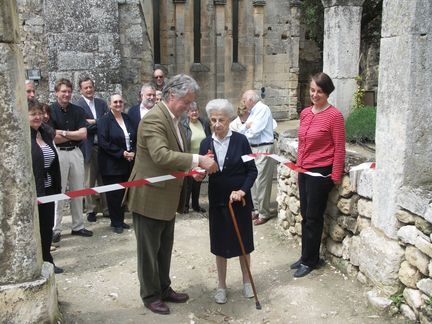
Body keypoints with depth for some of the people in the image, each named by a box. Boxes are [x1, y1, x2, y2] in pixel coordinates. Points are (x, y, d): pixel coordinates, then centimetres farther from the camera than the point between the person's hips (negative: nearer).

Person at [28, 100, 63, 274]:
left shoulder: (45, 134, 10)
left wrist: (57, 188, 12)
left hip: (48, 190, 7)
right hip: (31, 192, -7)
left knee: (47, 227, 13)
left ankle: (47, 261, 25)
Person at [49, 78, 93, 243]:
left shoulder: (78, 110, 6)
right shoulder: (50, 111, -5)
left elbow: (83, 134, -3)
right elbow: (53, 138, -11)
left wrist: (64, 133, -11)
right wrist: (74, 134, -6)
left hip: (76, 153, 4)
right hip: (58, 154, -4)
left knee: (78, 191, 10)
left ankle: (78, 226, 21)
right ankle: (55, 230, 9)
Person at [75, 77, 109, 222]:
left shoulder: (102, 103, 11)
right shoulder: (78, 105, -6)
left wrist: (94, 122, -11)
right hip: (89, 147, -4)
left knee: (103, 179, 11)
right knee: (89, 181, 5)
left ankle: (104, 207, 22)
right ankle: (91, 209, 16)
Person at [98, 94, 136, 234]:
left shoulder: (127, 118, 12)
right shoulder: (104, 120, -7)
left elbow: (134, 138, 15)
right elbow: (104, 143, -15)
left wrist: (133, 152, -3)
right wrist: (122, 153, -17)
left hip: (127, 163, 5)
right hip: (111, 164, -5)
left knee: (124, 192, 9)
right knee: (114, 194, 1)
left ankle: (121, 220, 23)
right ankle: (116, 222, 13)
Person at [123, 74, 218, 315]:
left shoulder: (173, 119, 10)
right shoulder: (154, 119, -21)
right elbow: (161, 155, -34)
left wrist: (193, 169, 1)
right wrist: (198, 160, -35)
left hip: (167, 197, 9)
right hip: (149, 197, -9)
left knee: (165, 248, 20)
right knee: (149, 250, 8)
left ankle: (164, 289, 36)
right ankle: (151, 295, 23)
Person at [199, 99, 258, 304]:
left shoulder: (240, 140, -8)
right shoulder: (206, 144, 0)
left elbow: (252, 170, -7)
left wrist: (243, 190, -20)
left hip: (240, 200, -2)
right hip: (217, 202, 2)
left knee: (243, 241, 12)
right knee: (220, 243, 11)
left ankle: (246, 281, 32)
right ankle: (221, 285, 27)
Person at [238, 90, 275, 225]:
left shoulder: (263, 109, -12)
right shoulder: (253, 112, 17)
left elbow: (254, 131, -19)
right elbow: (241, 130, 18)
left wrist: (246, 133, 0)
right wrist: (246, 126, -2)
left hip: (263, 149, -9)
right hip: (253, 149, 9)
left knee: (262, 181, -4)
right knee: (254, 180, 13)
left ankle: (264, 213, 5)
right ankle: (256, 209, 24)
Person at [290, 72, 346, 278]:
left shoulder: (334, 116, -13)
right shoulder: (305, 113, 7)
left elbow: (339, 148, -12)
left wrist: (336, 176, -12)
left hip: (321, 172, -7)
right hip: (303, 171, 7)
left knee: (313, 218, 4)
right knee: (305, 216, 14)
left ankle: (309, 261, 18)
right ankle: (306, 256, 28)